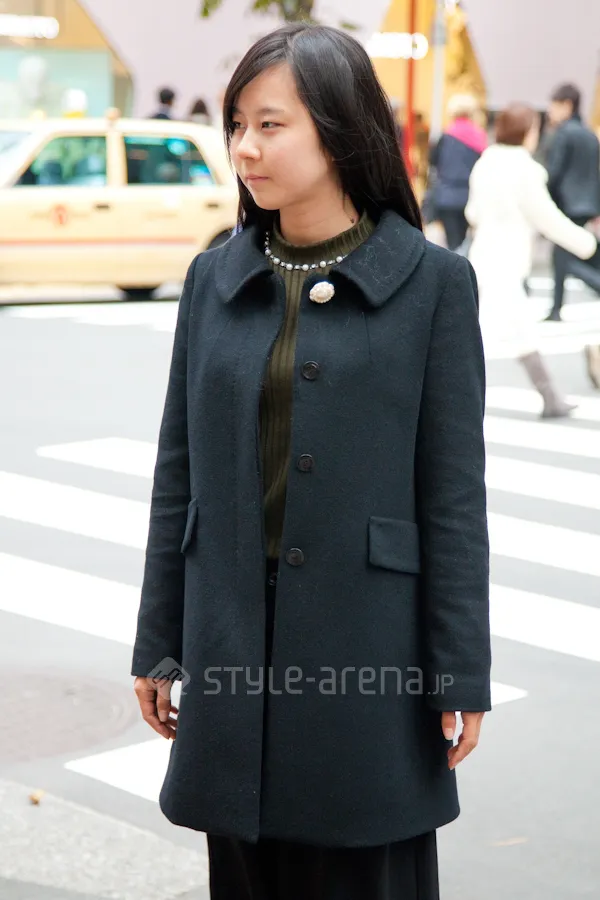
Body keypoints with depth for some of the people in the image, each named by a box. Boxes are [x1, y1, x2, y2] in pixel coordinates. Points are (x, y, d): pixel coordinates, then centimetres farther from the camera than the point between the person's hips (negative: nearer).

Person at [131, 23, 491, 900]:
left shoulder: (432, 282, -5)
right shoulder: (215, 278, 5)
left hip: (368, 647, -3)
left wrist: (463, 677, -7)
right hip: (233, 641, 4)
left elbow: (453, 489, -6)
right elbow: (179, 472, 8)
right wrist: (157, 646, 8)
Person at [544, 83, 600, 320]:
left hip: (566, 203, -8)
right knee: (561, 255, 15)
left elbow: (553, 173, -14)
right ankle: (556, 310, 18)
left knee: (568, 262, -6)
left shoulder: (564, 133, -12)